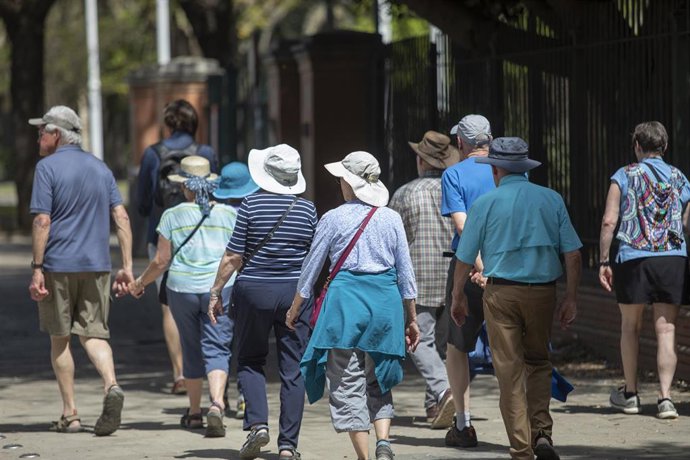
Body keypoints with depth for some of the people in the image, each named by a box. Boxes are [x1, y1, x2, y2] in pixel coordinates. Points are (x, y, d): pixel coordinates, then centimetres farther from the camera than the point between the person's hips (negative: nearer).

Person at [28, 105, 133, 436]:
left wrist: (36, 269, -10)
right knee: (94, 334, 7)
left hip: (58, 264, -4)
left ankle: (70, 414, 8)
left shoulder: (47, 168, -6)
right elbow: (121, 217, 6)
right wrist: (127, 266, 7)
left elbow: (42, 221, -13)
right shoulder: (100, 167, 11)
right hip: (97, 265, 4)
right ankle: (111, 385, -21)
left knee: (59, 339, 8)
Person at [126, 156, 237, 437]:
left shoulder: (172, 216, 1)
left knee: (191, 350, 15)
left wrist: (140, 283, 16)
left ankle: (194, 413, 25)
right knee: (216, 349, -3)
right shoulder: (228, 214, 3)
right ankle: (216, 404, -27)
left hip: (182, 288, 1)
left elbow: (161, 260, 0)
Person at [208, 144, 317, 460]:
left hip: (254, 290, -2)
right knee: (293, 369, 5)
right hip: (295, 292, 2)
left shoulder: (251, 205, -7)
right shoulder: (307, 209, 0)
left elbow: (233, 257, -7)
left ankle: (257, 423, -6)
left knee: (250, 361, 14)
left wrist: (216, 291, 3)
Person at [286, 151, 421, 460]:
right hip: (386, 299, 3)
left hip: (346, 298, -3)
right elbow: (406, 272, 7)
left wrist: (295, 309, 16)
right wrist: (411, 319, 15)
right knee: (378, 381, 15)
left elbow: (310, 269, 3)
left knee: (347, 383, 2)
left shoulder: (333, 219, -2)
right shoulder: (392, 218, 5)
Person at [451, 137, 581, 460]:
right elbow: (573, 254, 0)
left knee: (510, 371, 3)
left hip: (501, 293, -2)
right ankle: (542, 433, 5)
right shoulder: (551, 200, 4)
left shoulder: (486, 203, -2)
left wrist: (458, 298, 15)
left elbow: (464, 258, 2)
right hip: (543, 292, 2)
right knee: (538, 363, 21)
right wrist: (570, 299, 6)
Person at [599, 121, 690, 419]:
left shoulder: (625, 176, 2)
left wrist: (603, 262, -1)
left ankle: (629, 394, 23)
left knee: (630, 327, 15)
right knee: (666, 330, 1)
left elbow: (609, 221, -5)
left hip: (633, 259, -1)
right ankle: (665, 398, -10)